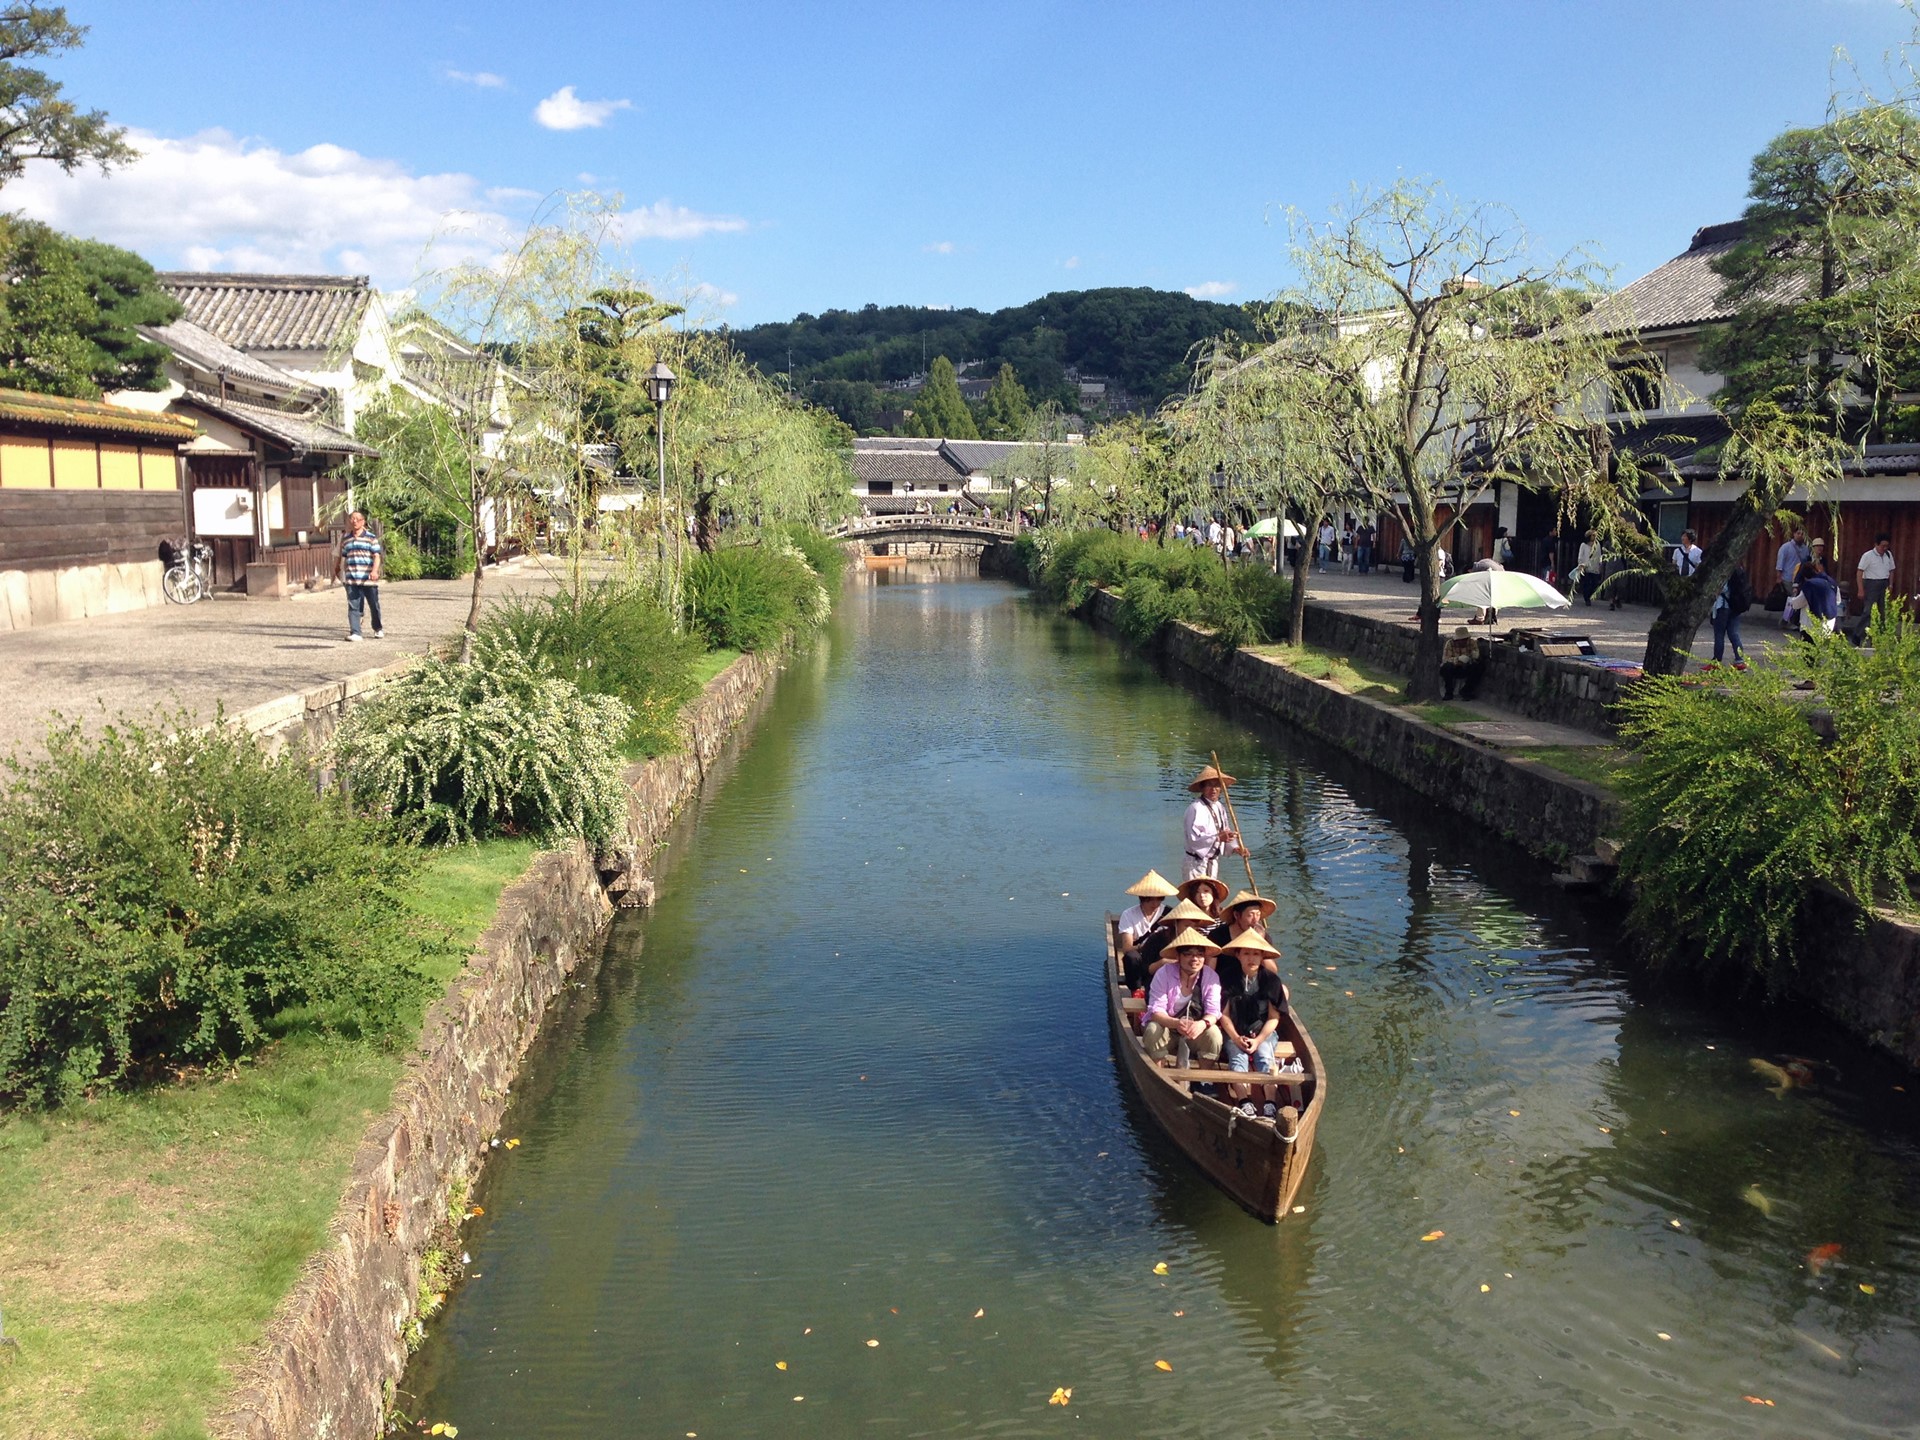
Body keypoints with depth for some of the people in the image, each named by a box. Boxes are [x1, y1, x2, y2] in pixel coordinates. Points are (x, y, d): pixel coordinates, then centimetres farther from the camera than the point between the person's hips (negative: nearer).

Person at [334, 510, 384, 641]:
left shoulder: (371, 538, 0)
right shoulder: (346, 540, 13)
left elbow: (376, 556, -7)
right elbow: (343, 558, 22)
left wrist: (374, 571, -22)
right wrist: (338, 570, 26)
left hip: (368, 579, -3)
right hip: (351, 580, 3)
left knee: (374, 605, 8)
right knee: (353, 606, -4)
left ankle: (378, 629, 27)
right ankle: (355, 632, -5)